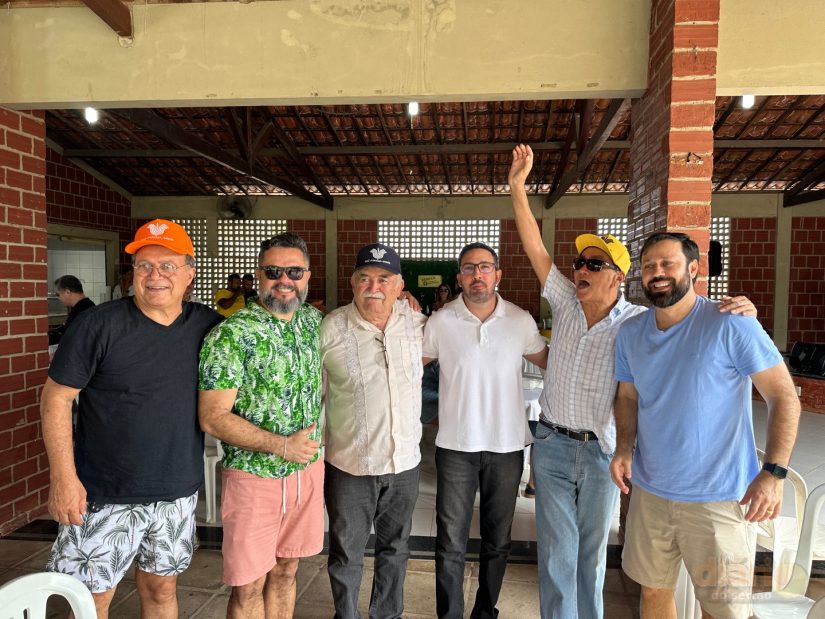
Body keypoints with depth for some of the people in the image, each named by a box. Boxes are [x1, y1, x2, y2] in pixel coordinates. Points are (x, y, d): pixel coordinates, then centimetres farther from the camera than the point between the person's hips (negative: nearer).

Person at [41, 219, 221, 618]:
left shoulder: (208, 327, -2)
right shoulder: (99, 324, -11)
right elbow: (56, 397, -8)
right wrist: (63, 476, -12)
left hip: (178, 494, 3)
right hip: (104, 495, -2)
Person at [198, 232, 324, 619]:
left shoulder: (314, 321, 2)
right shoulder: (231, 334, -16)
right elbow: (213, 417, -17)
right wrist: (282, 445, -22)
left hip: (308, 470, 5)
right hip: (254, 476, -5)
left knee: (285, 571, 20)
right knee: (249, 586, 8)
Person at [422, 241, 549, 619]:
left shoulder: (521, 321, -2)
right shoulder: (440, 322, -5)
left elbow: (547, 361, 12)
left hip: (507, 446, 2)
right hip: (456, 446, -1)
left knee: (497, 541, 17)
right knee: (451, 543, 6)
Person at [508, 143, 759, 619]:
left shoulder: (639, 323, -11)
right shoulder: (565, 301, -4)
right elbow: (535, 246, -6)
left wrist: (741, 312, -31)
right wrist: (517, 186, -11)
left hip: (602, 451, -1)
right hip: (553, 445, 2)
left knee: (592, 553, 18)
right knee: (556, 553, 10)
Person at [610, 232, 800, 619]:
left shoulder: (731, 325, -14)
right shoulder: (630, 333, 2)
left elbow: (785, 398, -13)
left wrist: (773, 472, -20)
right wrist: (623, 448, -3)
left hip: (717, 497, -4)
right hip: (649, 490, 5)